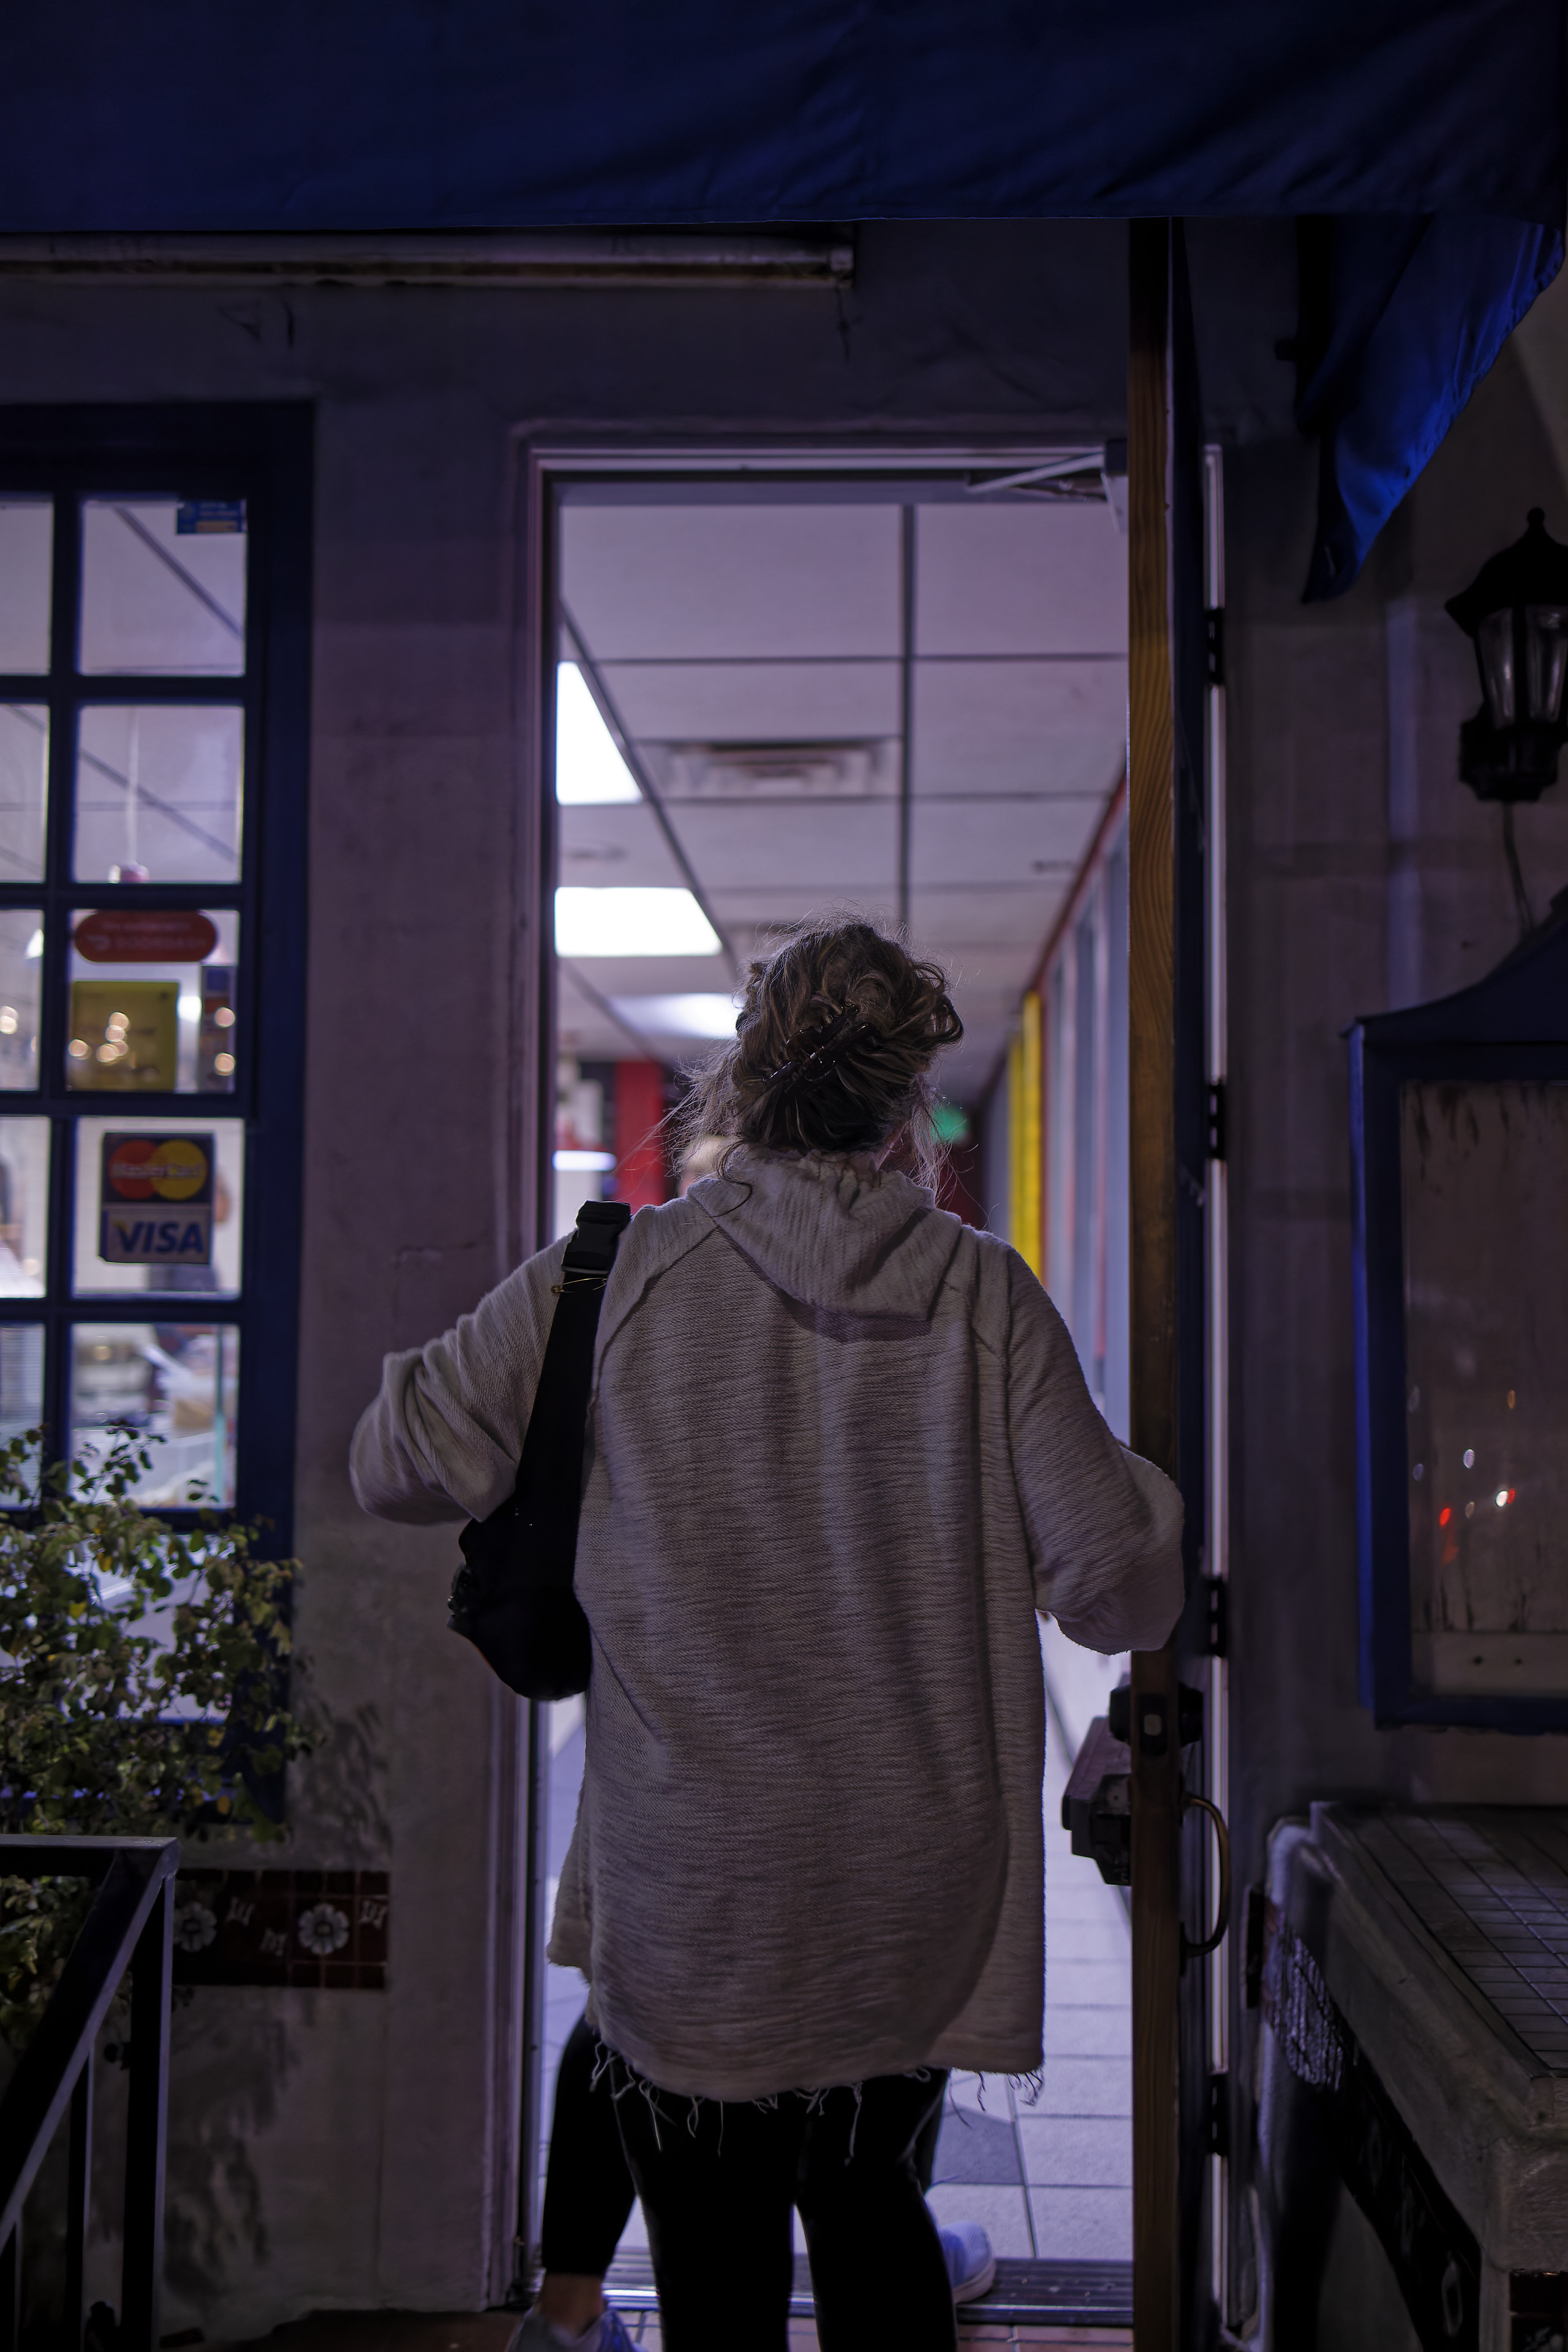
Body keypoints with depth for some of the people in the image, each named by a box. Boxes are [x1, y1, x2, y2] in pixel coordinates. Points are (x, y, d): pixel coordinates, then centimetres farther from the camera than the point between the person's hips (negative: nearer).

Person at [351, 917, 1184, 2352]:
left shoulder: (612, 1281, -9)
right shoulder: (986, 1295, -7)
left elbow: (400, 1464, -1)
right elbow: (1120, 1589, -7)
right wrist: (1141, 1490, 14)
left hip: (691, 1913, -2)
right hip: (918, 1910, 2)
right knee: (869, 2200, 27)